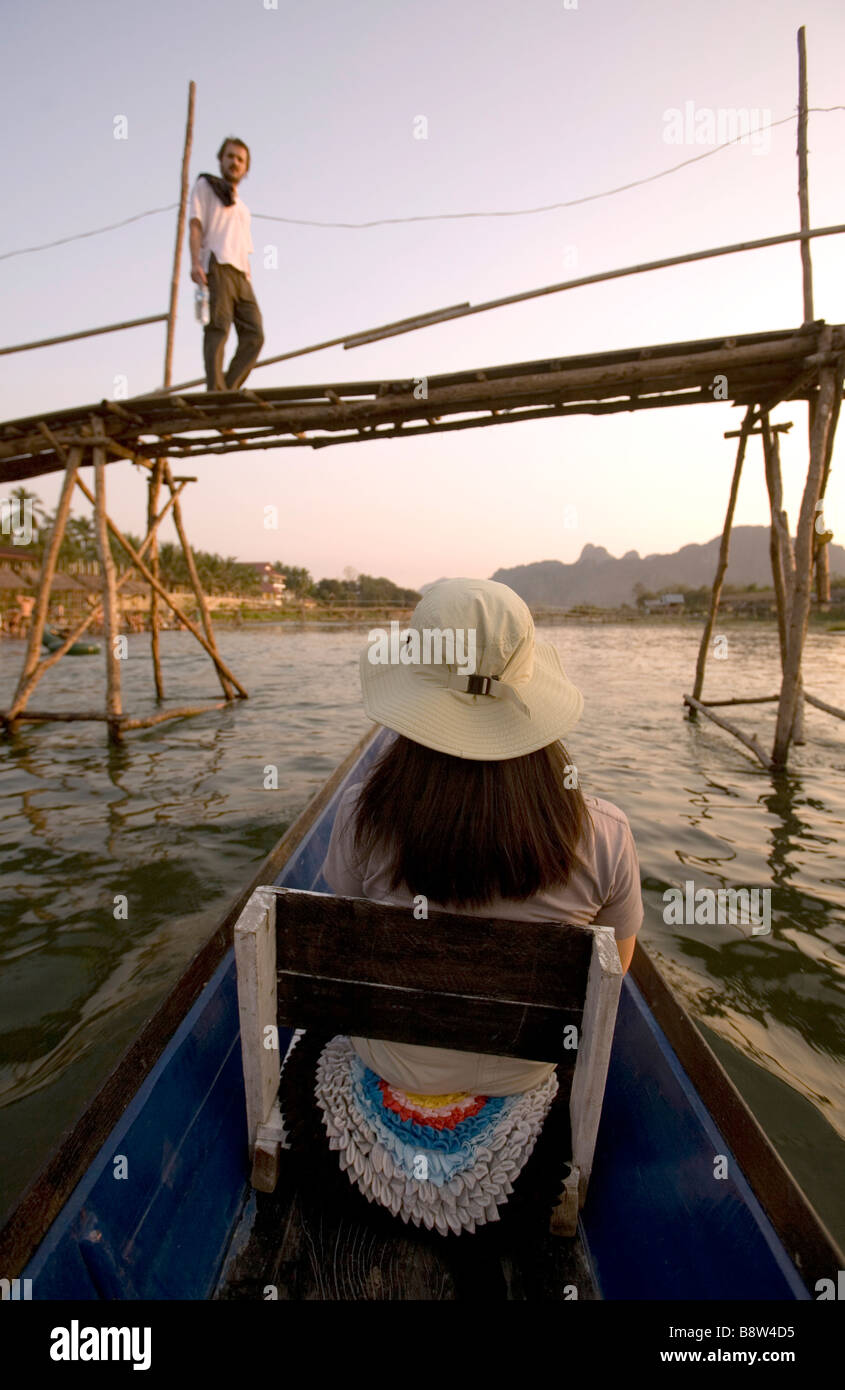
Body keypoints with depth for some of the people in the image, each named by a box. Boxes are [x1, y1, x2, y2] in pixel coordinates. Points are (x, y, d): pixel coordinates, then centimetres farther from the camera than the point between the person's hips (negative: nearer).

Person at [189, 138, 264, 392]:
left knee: (254, 334, -14)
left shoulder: (242, 208, 36)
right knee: (218, 329, -19)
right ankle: (216, 392, -28)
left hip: (241, 275, 5)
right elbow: (195, 225, 5)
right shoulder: (205, 186, 20)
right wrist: (195, 263, -12)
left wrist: (248, 281, 13)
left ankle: (229, 390, -16)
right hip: (216, 266, -5)